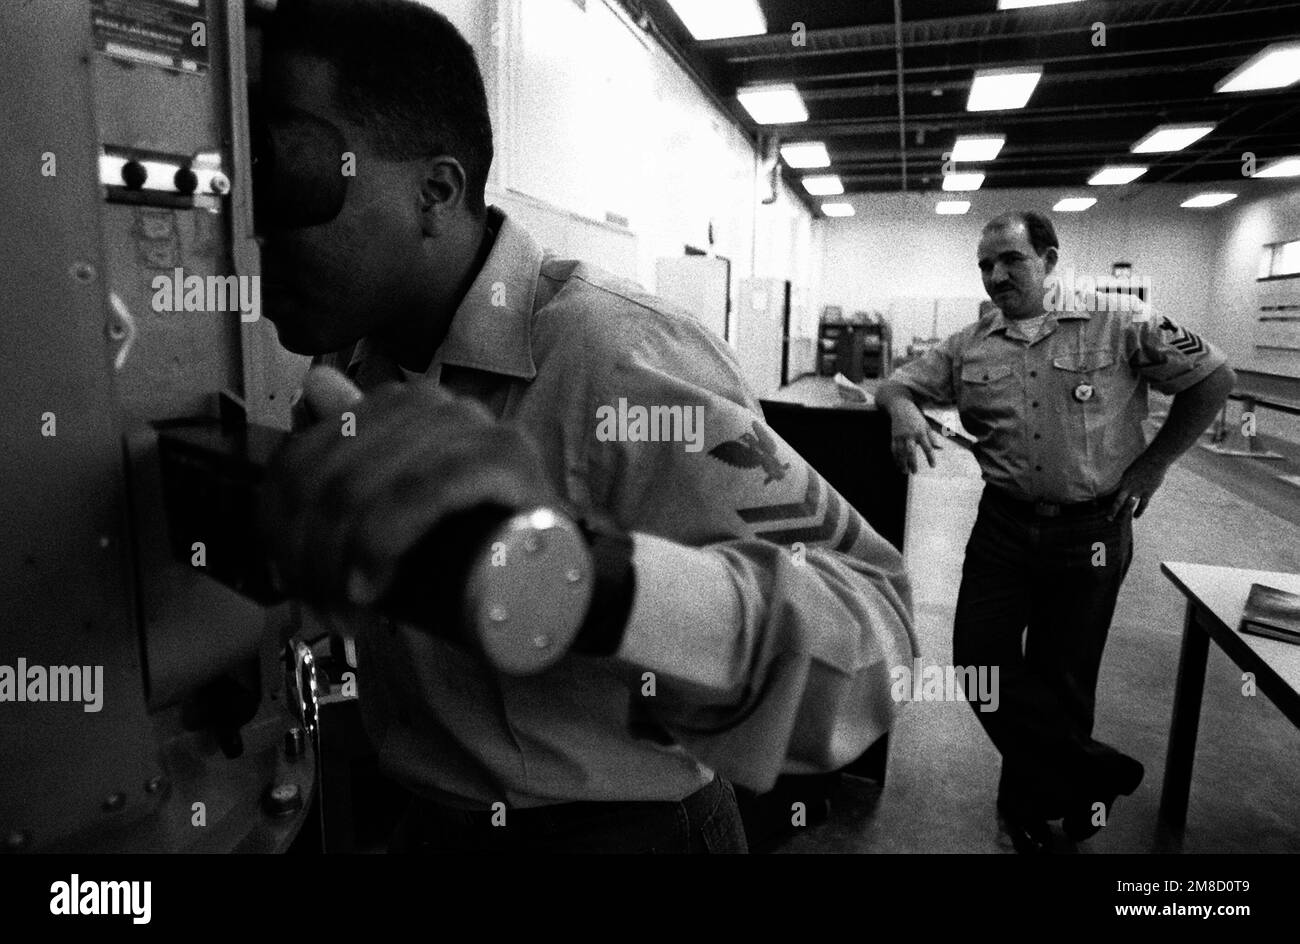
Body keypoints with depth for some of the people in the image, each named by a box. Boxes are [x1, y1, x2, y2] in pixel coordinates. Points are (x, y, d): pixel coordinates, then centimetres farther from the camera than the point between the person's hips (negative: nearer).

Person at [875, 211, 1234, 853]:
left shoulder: (1118, 328, -5)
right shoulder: (968, 348, 3)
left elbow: (1213, 377, 2)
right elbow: (898, 385, 6)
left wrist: (1152, 464, -1)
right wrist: (904, 411, -18)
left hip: (1091, 532, -2)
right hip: (1003, 526, 3)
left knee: (1061, 677, 9)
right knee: (980, 656, -2)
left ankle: (1032, 804, 34)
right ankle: (1096, 774, 19)